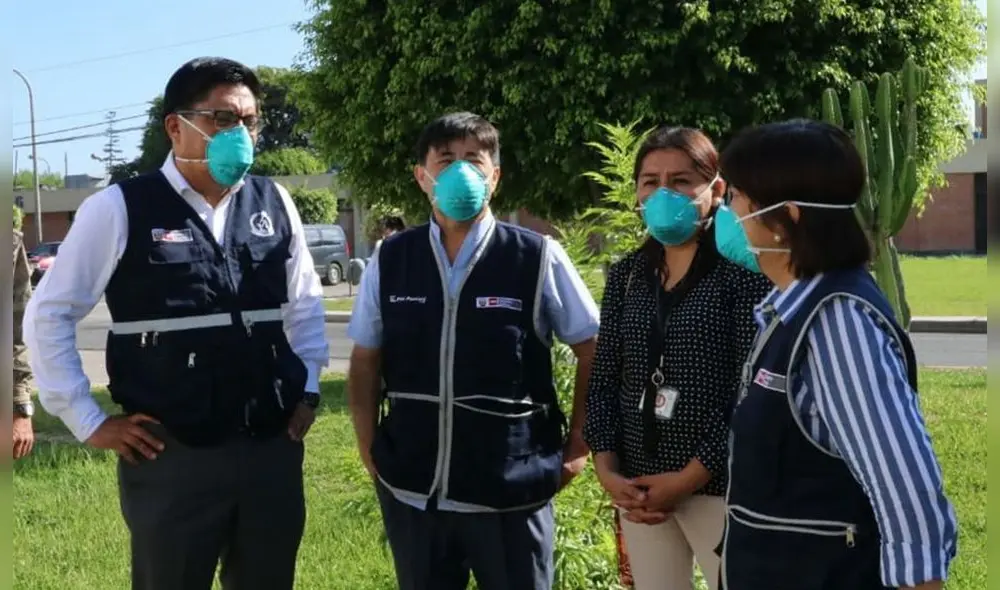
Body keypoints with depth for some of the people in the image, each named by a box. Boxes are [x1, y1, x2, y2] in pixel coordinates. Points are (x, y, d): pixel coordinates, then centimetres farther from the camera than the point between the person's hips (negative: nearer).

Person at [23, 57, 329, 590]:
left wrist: (308, 390, 11)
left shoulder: (274, 204, 6)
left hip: (272, 447, 4)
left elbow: (305, 304, 19)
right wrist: (88, 421, -3)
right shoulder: (119, 209, -7)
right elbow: (49, 314, -2)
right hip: (170, 455, -4)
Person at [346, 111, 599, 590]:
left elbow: (592, 351, 2)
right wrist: (370, 450, 5)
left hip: (511, 494, -2)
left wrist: (577, 446, 0)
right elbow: (365, 361, 11)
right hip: (411, 491, 3)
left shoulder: (539, 258, -6)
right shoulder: (389, 261, 1)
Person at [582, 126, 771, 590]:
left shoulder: (742, 271, -7)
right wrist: (607, 470, -3)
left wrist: (692, 477, -14)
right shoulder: (626, 275, 9)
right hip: (638, 486, 5)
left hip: (719, 485, -5)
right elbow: (604, 379, 10)